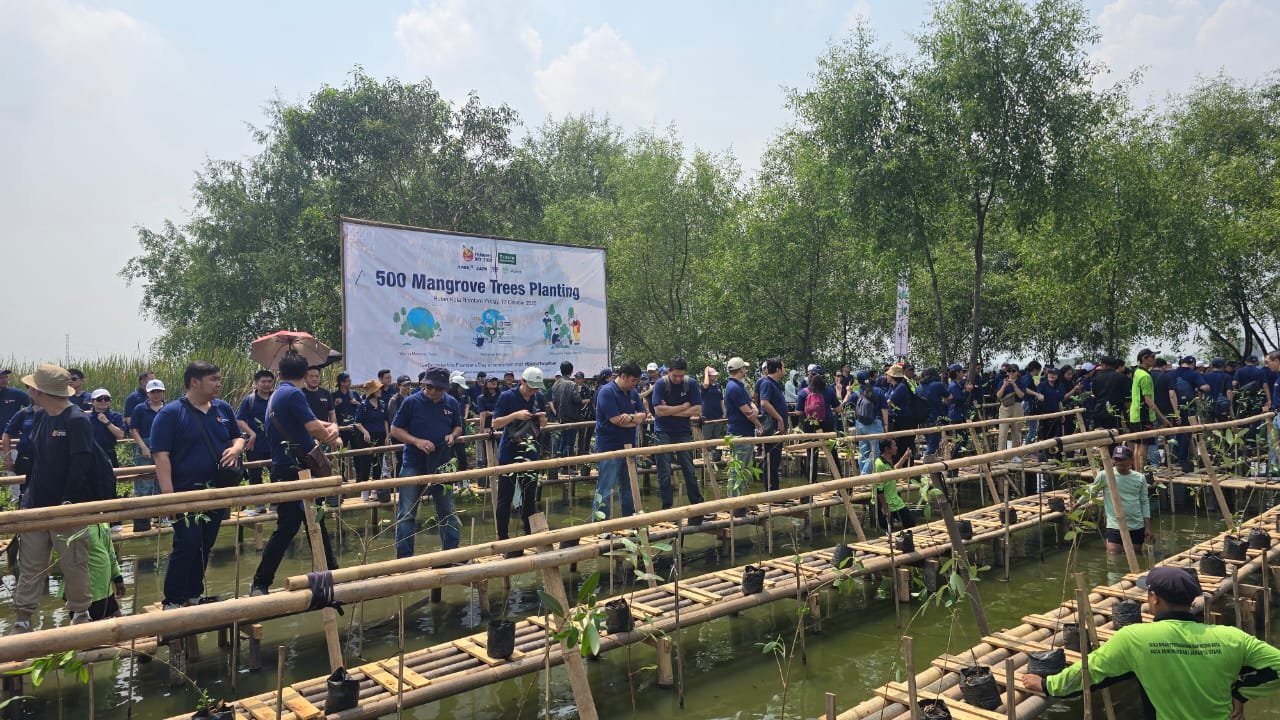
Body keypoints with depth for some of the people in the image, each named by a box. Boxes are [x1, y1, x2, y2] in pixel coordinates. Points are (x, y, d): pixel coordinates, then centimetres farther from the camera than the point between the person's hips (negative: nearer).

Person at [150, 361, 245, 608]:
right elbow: (161, 455, -15)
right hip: (186, 493, -6)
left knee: (204, 547, 14)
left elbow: (238, 436, 19)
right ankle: (172, 602, 8)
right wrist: (168, 494, -21)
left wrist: (236, 449, -6)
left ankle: (194, 595, 29)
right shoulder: (170, 414, -11)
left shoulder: (223, 409, 7)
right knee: (186, 547, -6)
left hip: (217, 492, 6)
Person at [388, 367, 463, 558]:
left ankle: (452, 551, 24)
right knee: (406, 513, 0)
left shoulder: (452, 404, 3)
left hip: (442, 465, 3)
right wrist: (417, 441, -18)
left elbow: (458, 427, 16)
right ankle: (404, 556, 9)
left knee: (447, 512, 12)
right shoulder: (411, 402, -7)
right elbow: (395, 430, -4)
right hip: (414, 465, -3)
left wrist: (453, 435, -7)